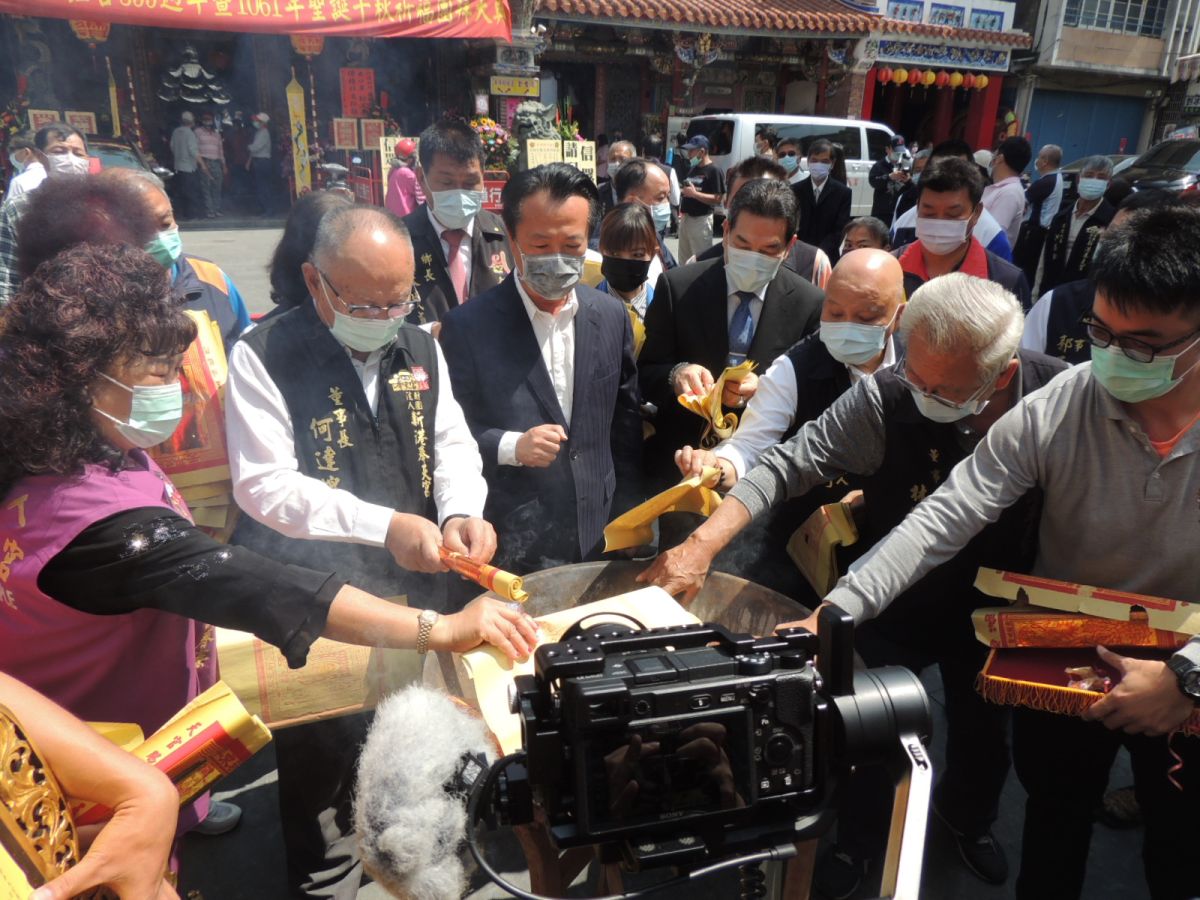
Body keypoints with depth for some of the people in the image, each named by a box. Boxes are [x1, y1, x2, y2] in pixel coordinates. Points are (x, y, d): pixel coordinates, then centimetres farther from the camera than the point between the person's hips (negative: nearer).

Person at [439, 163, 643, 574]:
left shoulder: (611, 316, 0)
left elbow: (626, 423, 7)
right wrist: (509, 446, -22)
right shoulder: (468, 325, -11)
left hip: (601, 537, 4)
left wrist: (629, 517, 8)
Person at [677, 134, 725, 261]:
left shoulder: (714, 170, -11)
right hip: (685, 218, 9)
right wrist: (681, 190, 8)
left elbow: (717, 199, -18)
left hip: (701, 220, -9)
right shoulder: (692, 168, 14)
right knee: (684, 257, 16)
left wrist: (695, 194, -23)